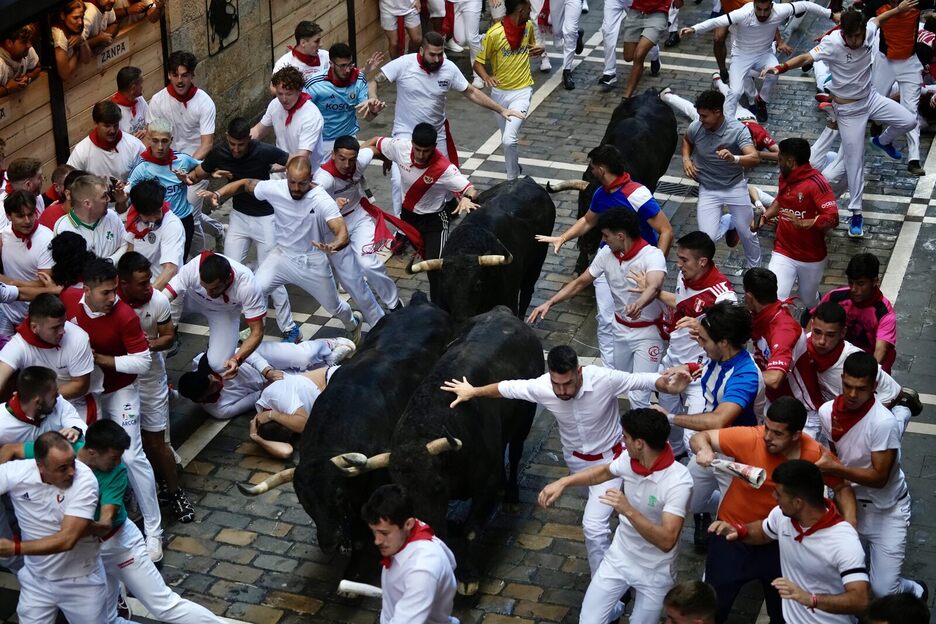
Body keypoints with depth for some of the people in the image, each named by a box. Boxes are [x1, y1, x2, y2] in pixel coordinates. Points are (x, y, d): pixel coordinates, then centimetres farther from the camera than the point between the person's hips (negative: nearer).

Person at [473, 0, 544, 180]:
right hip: (499, 92, 0)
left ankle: (513, 179, -2)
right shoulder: (495, 33, -17)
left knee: (509, 139, -19)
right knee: (506, 138, 19)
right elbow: (478, 63, -10)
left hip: (521, 91, 0)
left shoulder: (529, 26, -4)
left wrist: (540, 50, -7)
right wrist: (486, 77, -32)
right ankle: (514, 166, 46)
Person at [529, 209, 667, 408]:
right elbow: (580, 282, 3)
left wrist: (638, 305, -68)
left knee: (638, 396, -11)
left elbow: (654, 286, -47)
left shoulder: (652, 256, -27)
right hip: (621, 329, 7)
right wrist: (549, 303, -6)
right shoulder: (606, 254, -7)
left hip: (647, 331, -7)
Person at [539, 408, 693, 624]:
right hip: (619, 558, 5)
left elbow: (666, 541, -35)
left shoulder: (678, 482, -30)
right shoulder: (629, 459, -12)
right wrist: (563, 482, 2)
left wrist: (628, 511, -44)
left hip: (654, 572, -4)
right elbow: (604, 472, 12)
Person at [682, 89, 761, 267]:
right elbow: (686, 140, 14)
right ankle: (728, 224, 27)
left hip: (735, 187, -2)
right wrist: (686, 159, -5)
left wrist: (734, 159, -55)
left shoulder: (738, 130, -22)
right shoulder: (696, 127, -13)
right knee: (707, 238, -9)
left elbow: (755, 159, -35)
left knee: (747, 234, 5)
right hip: (708, 190, 2)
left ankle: (754, 269, 35)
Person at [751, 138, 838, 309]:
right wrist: (764, 217, 5)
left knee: (809, 301, 18)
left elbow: (832, 219, -27)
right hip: (783, 253, 4)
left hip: (812, 258, -4)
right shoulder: (785, 178, 1)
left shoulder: (816, 183, -20)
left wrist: (802, 224, -40)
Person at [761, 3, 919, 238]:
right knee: (854, 161, -1)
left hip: (870, 97, 5)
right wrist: (780, 67, -56)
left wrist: (899, 9, 23)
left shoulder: (868, 31, -14)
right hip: (848, 109, -5)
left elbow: (878, 18, 9)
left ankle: (883, 141, 33)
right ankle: (856, 213, 10)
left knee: (909, 121, -1)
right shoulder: (832, 43, -28)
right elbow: (806, 58, -41)